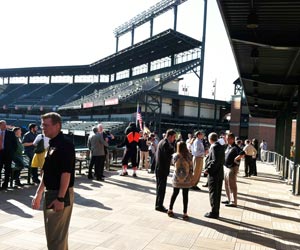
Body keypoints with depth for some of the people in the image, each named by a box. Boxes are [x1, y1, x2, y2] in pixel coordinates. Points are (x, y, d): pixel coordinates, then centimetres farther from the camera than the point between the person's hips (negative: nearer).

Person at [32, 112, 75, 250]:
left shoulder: (65, 144, -18)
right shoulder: (52, 144, 12)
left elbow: (66, 173, -22)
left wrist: (60, 198, -24)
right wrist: (38, 194, 18)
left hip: (60, 195, -9)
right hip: (50, 193, 9)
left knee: (56, 236, -1)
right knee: (55, 233, 19)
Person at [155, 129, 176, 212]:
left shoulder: (162, 142, 14)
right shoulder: (165, 143, -18)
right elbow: (168, 156, -24)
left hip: (159, 168, 10)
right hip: (162, 169, -10)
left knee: (160, 187, 16)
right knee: (161, 188, -2)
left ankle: (158, 204, 24)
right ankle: (159, 205, 5)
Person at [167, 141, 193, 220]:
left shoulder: (175, 156, -8)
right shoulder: (189, 155, -9)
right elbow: (191, 166, -6)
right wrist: (191, 178, 3)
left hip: (177, 178, 1)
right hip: (186, 178, -1)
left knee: (175, 193, 16)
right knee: (185, 195, 6)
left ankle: (170, 210, 26)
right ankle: (185, 213, 8)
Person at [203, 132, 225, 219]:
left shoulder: (214, 147, -17)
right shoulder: (221, 146, 10)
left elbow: (215, 161, -24)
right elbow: (222, 160, 13)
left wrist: (208, 169, -16)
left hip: (214, 174, -9)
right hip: (220, 173, 9)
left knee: (213, 193, -1)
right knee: (217, 193, 14)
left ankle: (214, 213, 5)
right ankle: (216, 211, 23)